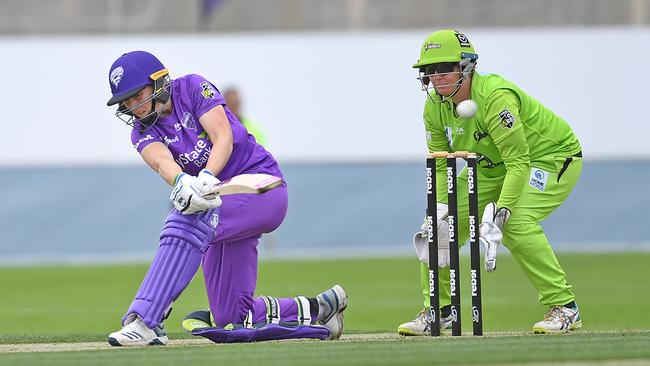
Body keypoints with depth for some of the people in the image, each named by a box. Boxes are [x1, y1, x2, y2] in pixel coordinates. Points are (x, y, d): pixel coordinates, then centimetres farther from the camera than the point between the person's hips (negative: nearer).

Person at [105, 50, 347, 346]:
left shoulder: (192, 88, -6)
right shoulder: (144, 132, 3)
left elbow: (224, 138, -19)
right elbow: (161, 160, -20)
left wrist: (208, 175, -39)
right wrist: (181, 181, -43)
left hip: (262, 186, -7)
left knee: (187, 222, -35)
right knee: (232, 320, 4)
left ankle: (144, 320, -42)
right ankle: (317, 309, 25)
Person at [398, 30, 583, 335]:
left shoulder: (495, 97, -34)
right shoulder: (435, 107, -10)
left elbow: (518, 164, -36)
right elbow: (440, 166, -3)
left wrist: (498, 214, -44)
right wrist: (440, 211, -20)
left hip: (553, 159, -8)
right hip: (493, 167, 8)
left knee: (515, 222, -31)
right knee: (443, 222, -4)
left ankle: (564, 308, -19)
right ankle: (437, 310, 12)